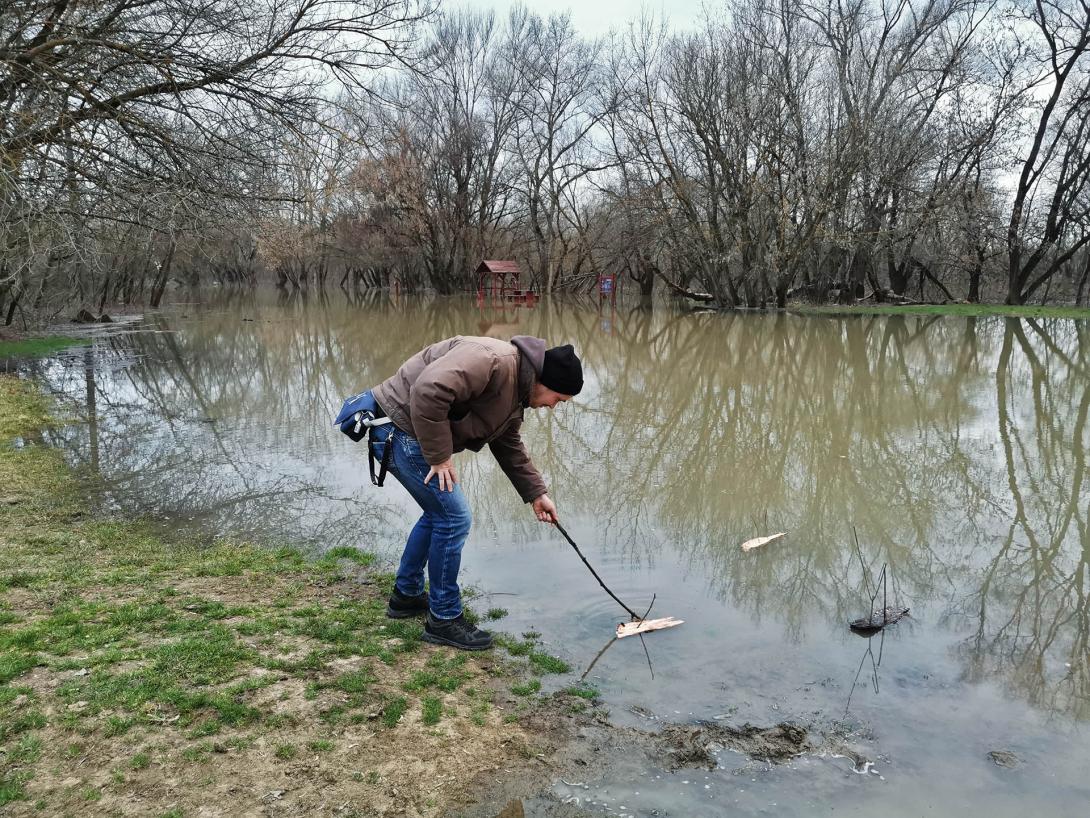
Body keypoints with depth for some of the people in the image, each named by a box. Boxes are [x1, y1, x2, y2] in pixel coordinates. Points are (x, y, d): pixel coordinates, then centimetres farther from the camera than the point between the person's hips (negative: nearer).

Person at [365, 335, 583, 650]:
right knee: (453, 518, -8)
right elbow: (428, 391, -34)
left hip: (409, 433, 11)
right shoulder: (493, 360, -24)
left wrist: (536, 494, 20)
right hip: (399, 425, -11)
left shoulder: (516, 393, 11)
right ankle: (444, 619, 6)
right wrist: (439, 457, -24)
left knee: (438, 513, 21)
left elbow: (510, 447, 23)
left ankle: (406, 595, 36)